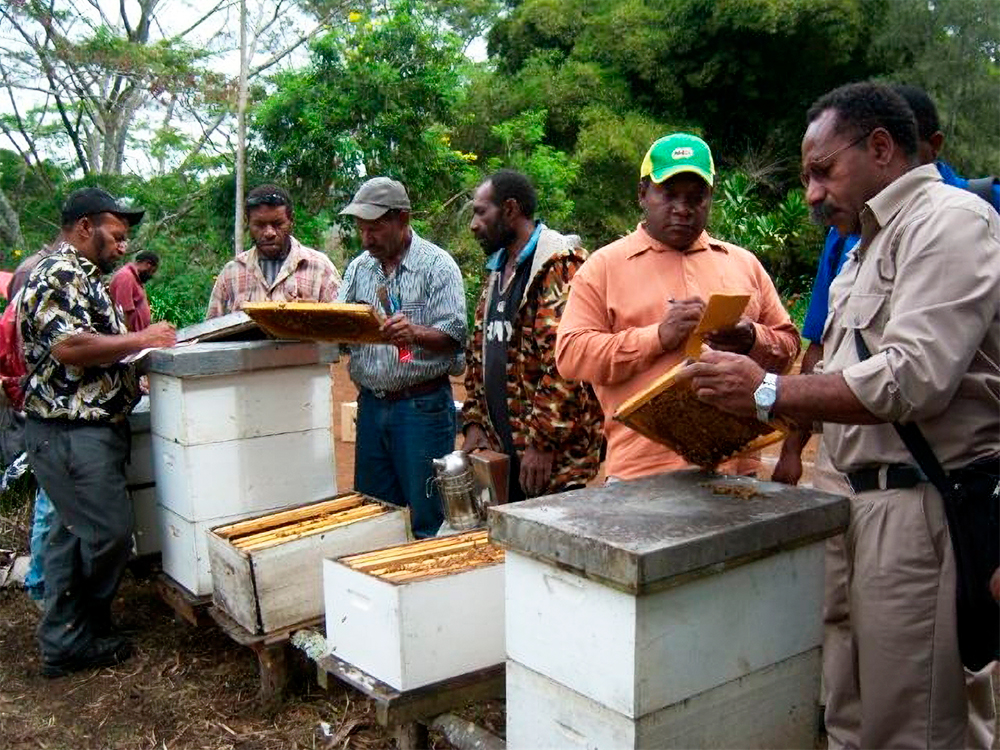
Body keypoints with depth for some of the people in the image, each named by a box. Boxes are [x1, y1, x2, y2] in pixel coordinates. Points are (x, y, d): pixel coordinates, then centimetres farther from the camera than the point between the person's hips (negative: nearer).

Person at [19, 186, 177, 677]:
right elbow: (68, 346, -26)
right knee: (108, 534, -6)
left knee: (74, 534, 14)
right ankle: (73, 640, 11)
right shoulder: (60, 275, -14)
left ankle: (64, 640, 23)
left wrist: (136, 358, 15)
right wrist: (141, 339, -18)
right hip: (72, 432, -11)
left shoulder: (80, 277, 20)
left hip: (85, 429, 11)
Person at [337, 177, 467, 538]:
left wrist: (414, 334, -31)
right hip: (371, 403, 6)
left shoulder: (437, 265, -4)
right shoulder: (359, 268, 14)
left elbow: (454, 336, -12)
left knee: (427, 520, 0)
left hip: (423, 405, -6)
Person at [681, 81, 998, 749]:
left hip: (926, 508, -9)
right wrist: (761, 410, 8)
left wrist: (768, 392, -15)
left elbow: (914, 378, -22)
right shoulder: (870, 246, 22)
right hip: (869, 497, 9)